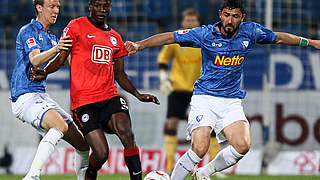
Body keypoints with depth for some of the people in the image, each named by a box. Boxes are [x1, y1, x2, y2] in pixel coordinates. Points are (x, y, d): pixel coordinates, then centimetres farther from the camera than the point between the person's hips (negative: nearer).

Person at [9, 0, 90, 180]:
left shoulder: (52, 38, 21)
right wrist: (56, 49, -40)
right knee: (60, 125, -35)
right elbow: (35, 60, -23)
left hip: (42, 96, 9)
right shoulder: (28, 31, -5)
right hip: (25, 96, -9)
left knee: (82, 143, 4)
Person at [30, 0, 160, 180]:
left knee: (127, 133, -26)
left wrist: (138, 95, 15)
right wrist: (44, 72, -17)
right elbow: (60, 59, 1)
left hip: (110, 97, 4)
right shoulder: (76, 27, 4)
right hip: (83, 101, -4)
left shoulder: (115, 38, 20)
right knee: (101, 153, -12)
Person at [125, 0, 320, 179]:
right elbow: (170, 37, -4)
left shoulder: (251, 31, 1)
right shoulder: (206, 34, -6)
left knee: (242, 145, -19)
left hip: (232, 101, 3)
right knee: (200, 149, -22)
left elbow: (279, 37, 19)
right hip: (205, 98, -3)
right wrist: (140, 45, -14)